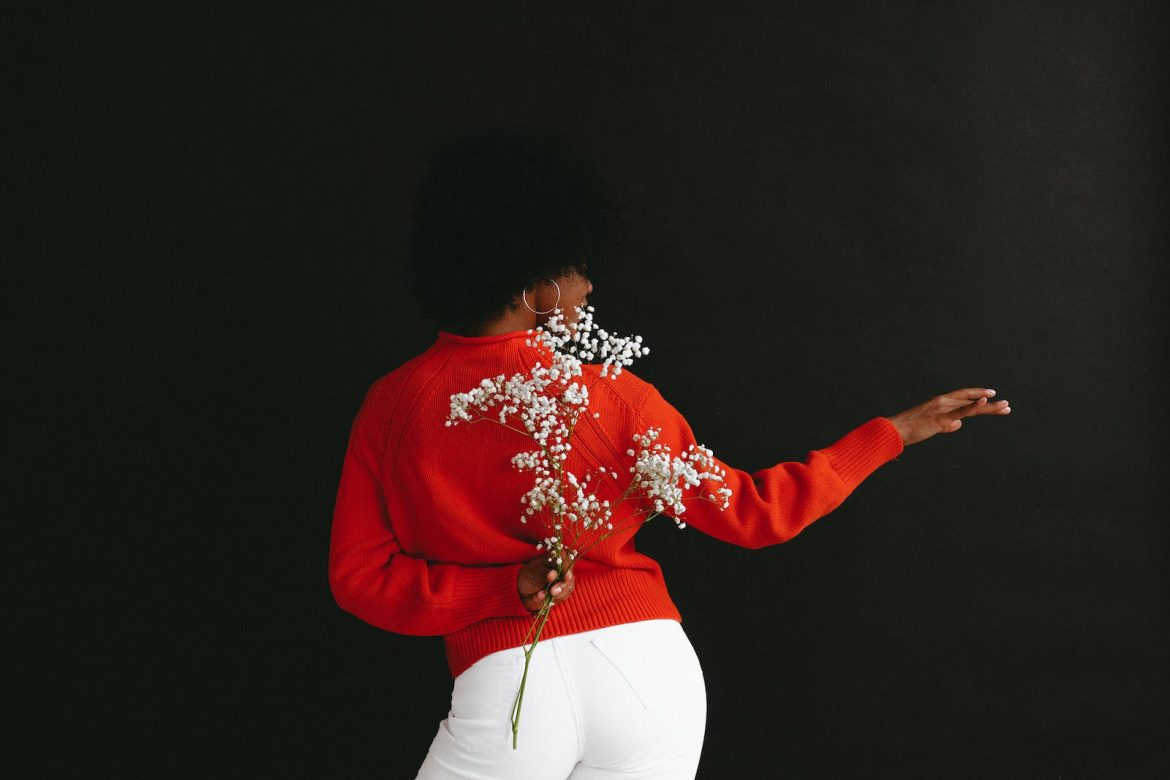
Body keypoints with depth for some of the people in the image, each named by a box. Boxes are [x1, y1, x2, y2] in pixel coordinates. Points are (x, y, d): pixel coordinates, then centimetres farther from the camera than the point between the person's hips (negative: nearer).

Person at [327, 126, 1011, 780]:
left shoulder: (390, 405, 1)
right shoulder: (608, 395, -3)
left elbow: (358, 575, -2)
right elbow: (749, 513, 1)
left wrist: (504, 588, -5)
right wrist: (895, 432, 9)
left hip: (503, 684, 0)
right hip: (648, 667, 1)